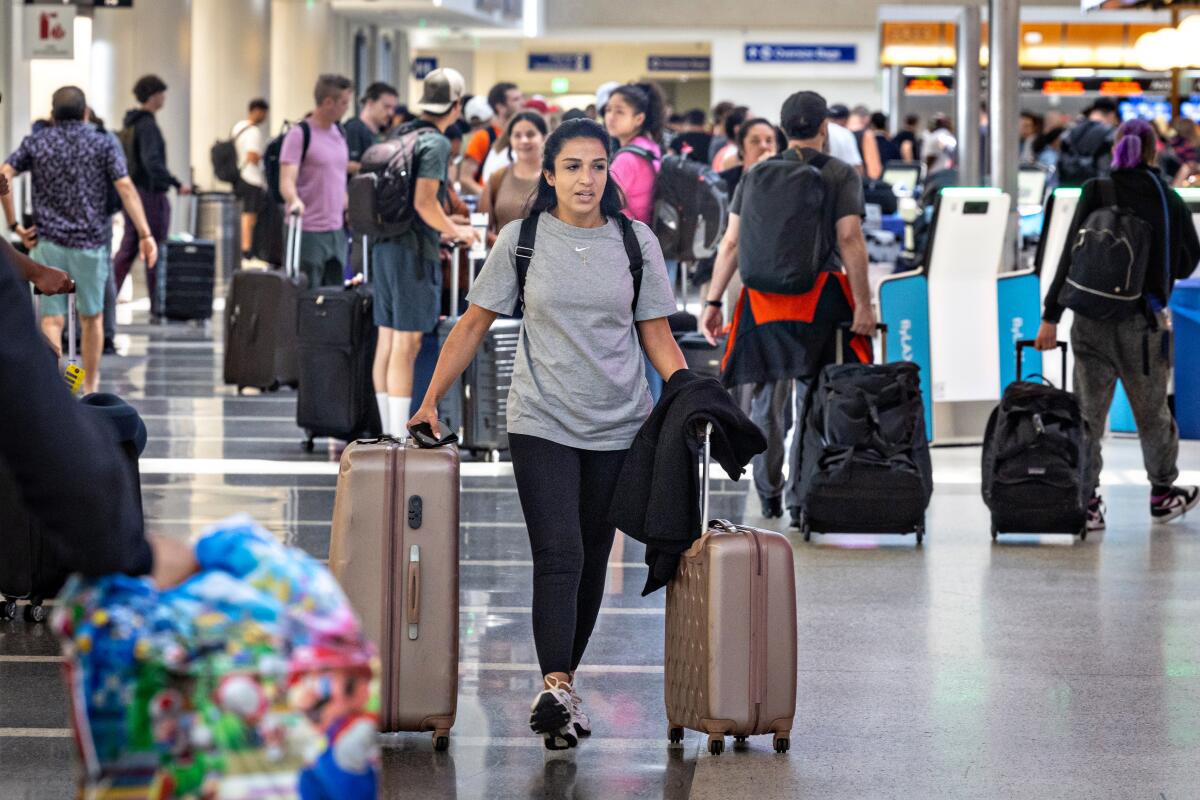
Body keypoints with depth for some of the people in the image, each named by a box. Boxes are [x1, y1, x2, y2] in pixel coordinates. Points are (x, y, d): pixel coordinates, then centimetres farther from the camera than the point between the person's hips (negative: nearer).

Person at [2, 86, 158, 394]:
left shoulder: (36, 143, 6)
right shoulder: (104, 144, 1)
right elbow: (125, 188, -9)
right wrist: (145, 235, -12)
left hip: (47, 242, 0)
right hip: (91, 242, 0)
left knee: (51, 319, -1)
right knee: (92, 317, 15)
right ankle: (90, 388, 23)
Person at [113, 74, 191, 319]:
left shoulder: (130, 124, 11)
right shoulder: (148, 126, -17)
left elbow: (121, 160, 18)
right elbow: (152, 162, -29)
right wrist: (176, 185, -35)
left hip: (132, 192, 9)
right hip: (151, 193, -9)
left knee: (127, 248, 12)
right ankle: (157, 305, 3)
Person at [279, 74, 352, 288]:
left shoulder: (339, 133, 15)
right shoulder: (300, 134, -8)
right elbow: (286, 180, -17)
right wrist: (294, 200, -36)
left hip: (337, 230, 7)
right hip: (308, 231, -7)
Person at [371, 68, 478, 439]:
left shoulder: (401, 137, 13)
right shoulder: (435, 143, -13)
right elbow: (424, 202, -20)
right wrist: (456, 231, -5)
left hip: (384, 244, 9)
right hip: (414, 249, -9)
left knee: (387, 339, 11)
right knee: (407, 342, -6)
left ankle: (389, 433, 16)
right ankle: (400, 436, -6)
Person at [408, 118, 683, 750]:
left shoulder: (636, 243, 4)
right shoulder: (522, 240, 1)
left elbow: (657, 335, 8)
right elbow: (474, 324, 5)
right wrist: (431, 402, 0)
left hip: (618, 426, 2)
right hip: (542, 421, -2)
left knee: (591, 561, 6)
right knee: (559, 554, -15)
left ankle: (563, 683, 17)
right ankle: (556, 688, -22)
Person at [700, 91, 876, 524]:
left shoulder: (755, 175, 11)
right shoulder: (841, 175, 1)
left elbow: (731, 242, 8)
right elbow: (849, 239, -8)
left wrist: (713, 301, 11)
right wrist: (863, 303, -8)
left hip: (763, 298, 3)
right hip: (820, 299, -3)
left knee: (766, 399, 13)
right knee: (812, 400, 0)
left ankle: (769, 496, 22)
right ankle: (800, 500, -4)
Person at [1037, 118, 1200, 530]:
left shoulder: (1095, 194, -4)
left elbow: (1070, 257, -7)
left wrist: (1051, 316, -5)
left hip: (1092, 321, 0)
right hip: (1143, 322, 0)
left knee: (1088, 411, 5)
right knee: (1151, 411, 15)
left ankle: (1086, 501, 2)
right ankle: (1163, 493, 29)